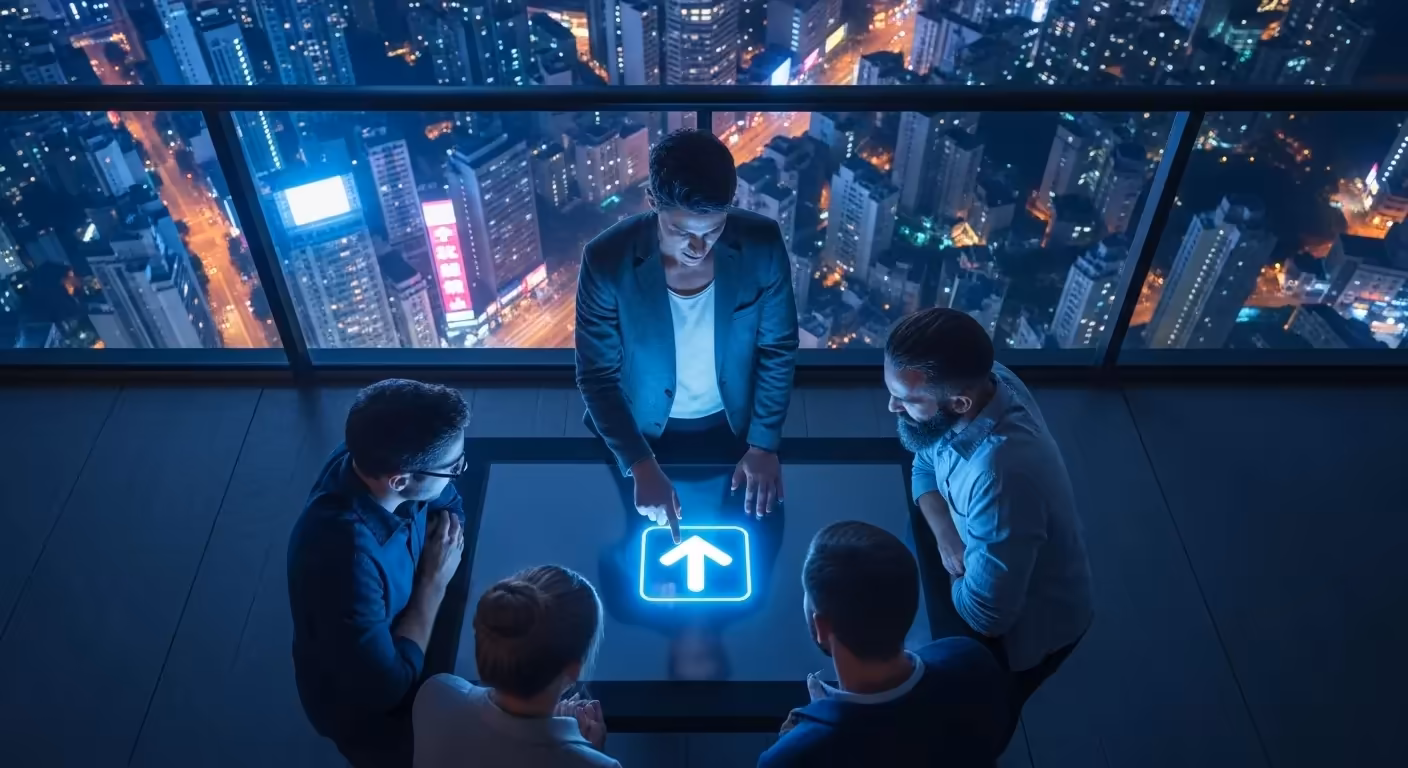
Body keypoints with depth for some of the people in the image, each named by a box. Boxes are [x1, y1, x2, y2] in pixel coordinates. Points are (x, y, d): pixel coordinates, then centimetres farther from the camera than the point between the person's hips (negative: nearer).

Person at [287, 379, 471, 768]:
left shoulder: (378, 460, -19)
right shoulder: (345, 555, -40)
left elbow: (450, 506, 2)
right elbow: (387, 687, -30)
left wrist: (444, 545, -18)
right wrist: (434, 582, -23)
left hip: (400, 639, 6)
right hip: (362, 703, -6)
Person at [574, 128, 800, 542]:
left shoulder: (762, 245, -25)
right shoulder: (606, 260, -30)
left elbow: (778, 351, -10)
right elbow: (597, 376, -19)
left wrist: (764, 444, -11)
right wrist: (640, 464, -25)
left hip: (732, 426, 1)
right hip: (644, 431, -1)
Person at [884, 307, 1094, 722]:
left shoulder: (1001, 477, -45)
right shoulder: (981, 380, -21)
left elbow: (984, 615, -33)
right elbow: (927, 465, -2)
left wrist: (956, 562, -13)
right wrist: (945, 534, -19)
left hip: (1027, 623, -7)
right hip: (989, 569, 7)